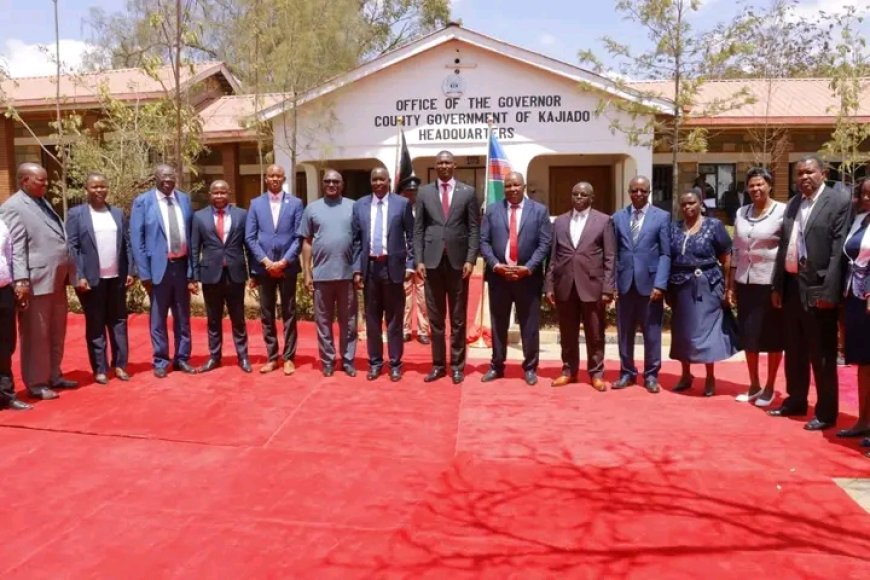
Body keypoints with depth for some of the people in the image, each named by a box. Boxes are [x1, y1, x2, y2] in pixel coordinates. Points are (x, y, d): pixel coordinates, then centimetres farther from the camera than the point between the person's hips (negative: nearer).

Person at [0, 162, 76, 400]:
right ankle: (36, 384, 11)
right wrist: (21, 280, -21)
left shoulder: (44, 202, 17)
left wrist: (65, 273, 17)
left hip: (56, 280, 8)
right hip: (36, 282, -8)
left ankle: (54, 376, 27)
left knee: (56, 333, 15)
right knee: (36, 335, 1)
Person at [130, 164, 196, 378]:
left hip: (182, 264, 3)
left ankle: (182, 358, 24)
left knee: (183, 316, 12)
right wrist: (144, 272, -9)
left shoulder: (184, 199, 6)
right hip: (159, 266, -3)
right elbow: (136, 238, -5)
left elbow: (191, 233, 6)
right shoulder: (143, 202, -4)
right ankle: (160, 362, 18)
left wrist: (193, 267, 2)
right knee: (158, 318, 6)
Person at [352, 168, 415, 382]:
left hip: (393, 266, -2)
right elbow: (356, 240, 8)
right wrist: (357, 269, 2)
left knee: (394, 318, 5)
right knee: (372, 318, 9)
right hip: (369, 267, 2)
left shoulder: (402, 203, 0)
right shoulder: (359, 205, 7)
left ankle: (395, 363, 15)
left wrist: (410, 265, -5)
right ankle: (375, 362, 20)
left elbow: (411, 237, 1)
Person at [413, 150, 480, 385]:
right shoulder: (424, 192, 8)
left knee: (458, 318, 5)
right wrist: (419, 260, -3)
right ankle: (438, 365, 15)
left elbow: (475, 229, 1)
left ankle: (457, 366, 14)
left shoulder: (468, 192, 4)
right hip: (432, 261, 1)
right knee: (435, 317, 6)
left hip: (458, 260, -1)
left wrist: (470, 260, -8)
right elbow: (418, 229, 6)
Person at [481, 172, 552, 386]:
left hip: (528, 276, -1)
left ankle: (530, 367, 18)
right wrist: (495, 265, -11)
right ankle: (496, 366, 22)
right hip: (498, 275, 2)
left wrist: (528, 268, -13)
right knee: (498, 324, 10)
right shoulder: (492, 210, 7)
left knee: (529, 325, 5)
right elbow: (484, 241, 3)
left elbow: (544, 243, -3)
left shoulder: (539, 210, 3)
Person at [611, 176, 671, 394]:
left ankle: (651, 375, 16)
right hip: (624, 283, 2)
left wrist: (660, 284, -11)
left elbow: (665, 254, -2)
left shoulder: (662, 217, 2)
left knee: (652, 332, 5)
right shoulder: (618, 217, 9)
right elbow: (614, 252, 7)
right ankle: (627, 372, 20)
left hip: (650, 282, -2)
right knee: (624, 332, 8)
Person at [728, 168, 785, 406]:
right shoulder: (741, 213, 9)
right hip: (745, 282, 5)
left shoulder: (782, 211, -6)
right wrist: (731, 285, 10)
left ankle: (769, 387, 18)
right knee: (748, 334, 10)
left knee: (772, 336, 5)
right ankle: (754, 385, 23)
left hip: (771, 282, -5)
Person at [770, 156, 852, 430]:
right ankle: (796, 400, 30)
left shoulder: (840, 200, -6)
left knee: (822, 354, 2)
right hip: (792, 285, 7)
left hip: (818, 287, -6)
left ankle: (826, 411, 13)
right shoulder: (792, 204, 13)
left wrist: (829, 290, -18)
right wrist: (777, 285, 11)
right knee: (794, 350, 16)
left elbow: (839, 249, -13)